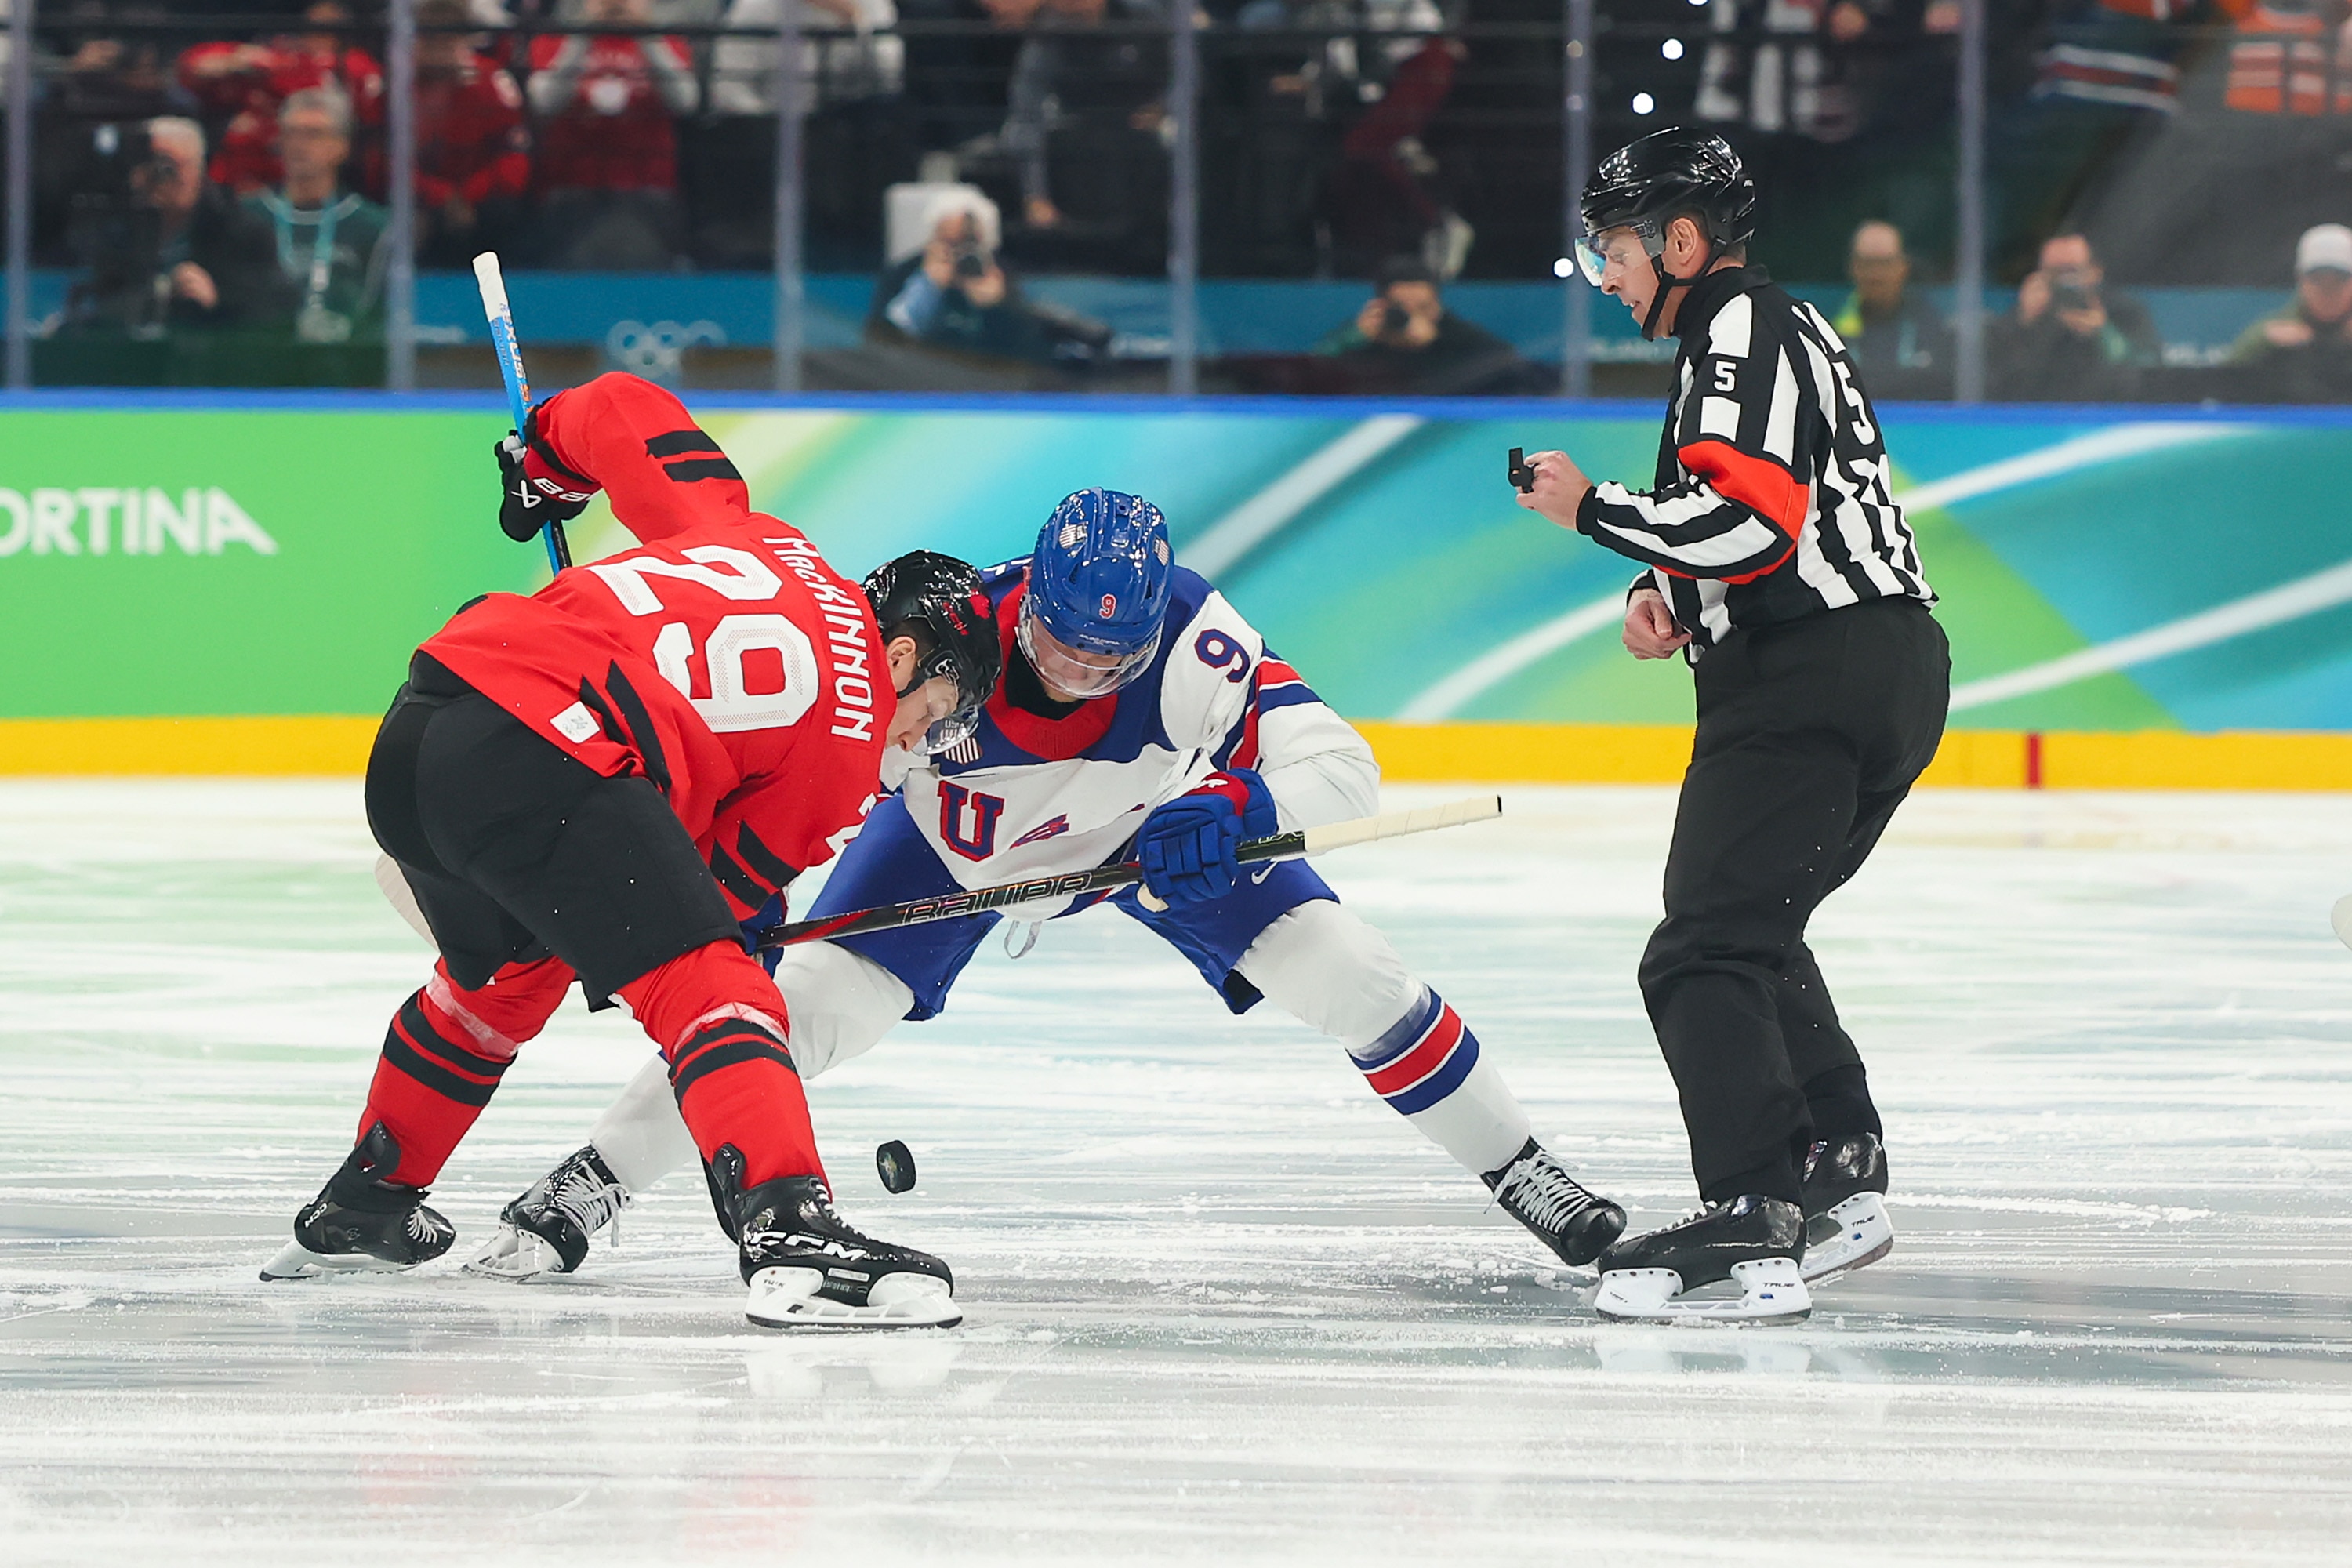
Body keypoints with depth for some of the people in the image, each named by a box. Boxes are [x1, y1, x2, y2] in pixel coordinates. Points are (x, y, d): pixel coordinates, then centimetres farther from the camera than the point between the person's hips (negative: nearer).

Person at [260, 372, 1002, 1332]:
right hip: (546, 767, -9)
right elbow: (736, 874, 13)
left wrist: (546, 460, 50)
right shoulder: (849, 730, 7)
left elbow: (622, 414, 30)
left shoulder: (749, 534, 24)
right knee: (707, 990, -11)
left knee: (502, 970, 33)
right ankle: (788, 1234, -32)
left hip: (421, 721, 9)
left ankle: (360, 1209, 48)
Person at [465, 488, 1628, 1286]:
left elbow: (1341, 764, -39)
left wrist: (1232, 807, -56)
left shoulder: (1190, 634, -36)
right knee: (813, 996, -16)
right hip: (962, 835, -1)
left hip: (1148, 825, 1)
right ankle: (585, 1192, -4)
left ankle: (1518, 1171, 8)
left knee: (1344, 974, -11)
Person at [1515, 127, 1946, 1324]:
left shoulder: (1743, 331, -9)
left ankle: (1752, 1228, -28)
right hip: (1892, 668, 11)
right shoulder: (1783, 329, 25)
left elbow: (1745, 517, -22)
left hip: (1814, 678, -11)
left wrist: (1590, 508, -11)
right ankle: (1838, 1178, 23)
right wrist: (1666, 589, 10)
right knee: (1754, 929, 25)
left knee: (1704, 954, -16)